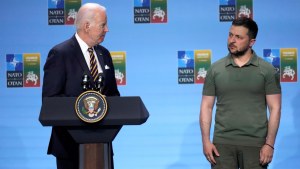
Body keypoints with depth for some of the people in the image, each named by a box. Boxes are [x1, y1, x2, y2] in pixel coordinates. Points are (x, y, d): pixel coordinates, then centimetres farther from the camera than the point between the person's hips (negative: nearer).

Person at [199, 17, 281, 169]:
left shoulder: (267, 70, 1)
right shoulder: (215, 69, 6)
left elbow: (275, 108, -1)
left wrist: (270, 144, -8)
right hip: (222, 142, 1)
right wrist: (206, 141, -2)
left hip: (255, 143, -1)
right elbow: (206, 107, 7)